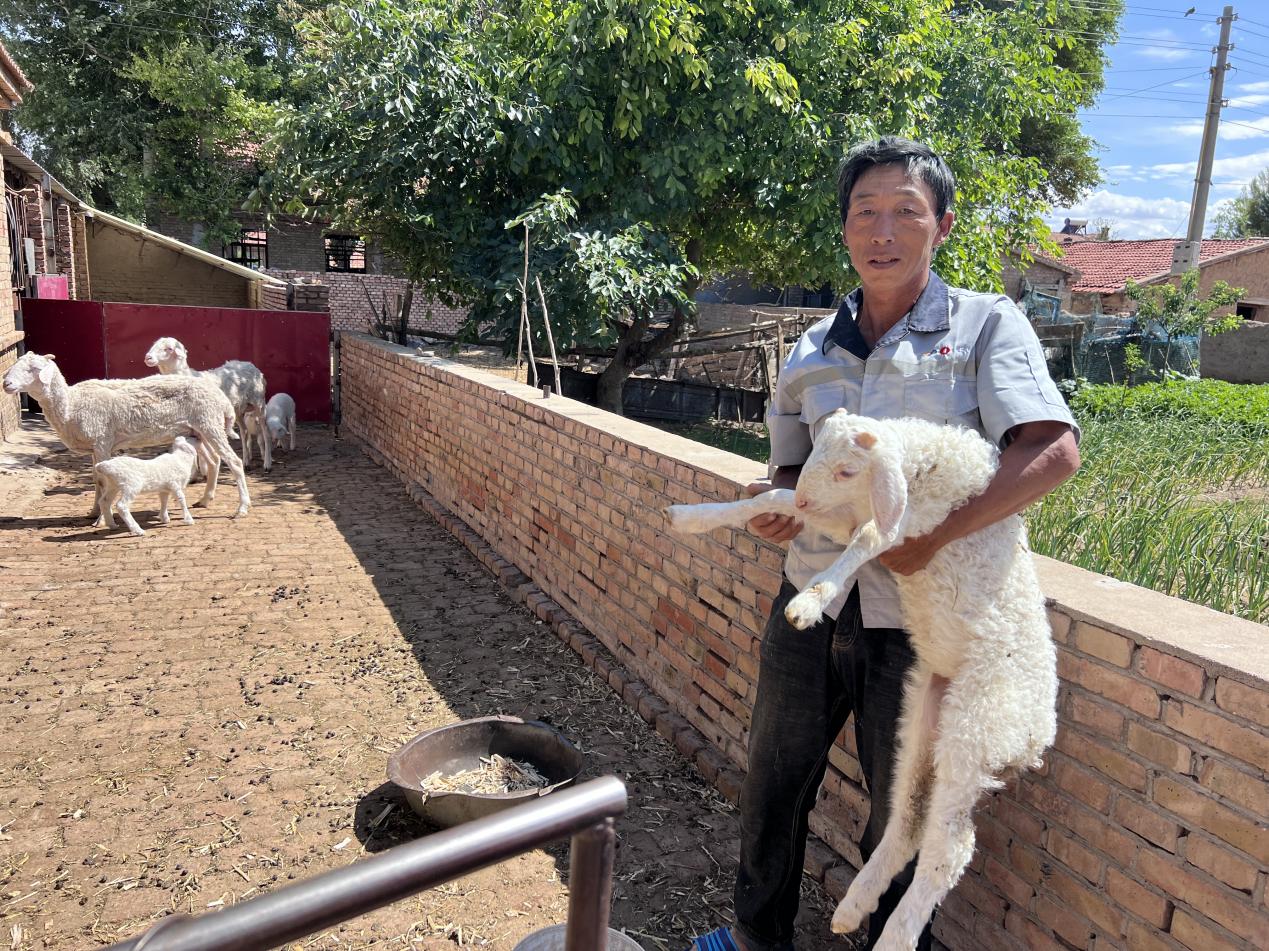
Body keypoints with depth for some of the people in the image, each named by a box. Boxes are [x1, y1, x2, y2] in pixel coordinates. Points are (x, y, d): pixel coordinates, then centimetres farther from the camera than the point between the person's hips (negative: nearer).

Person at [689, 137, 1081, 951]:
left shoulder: (986, 325, -6)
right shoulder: (814, 349, 7)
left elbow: (1055, 452, -18)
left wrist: (928, 539, -25)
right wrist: (776, 501, -7)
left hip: (920, 619, -4)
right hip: (812, 601, 5)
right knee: (773, 784, 20)